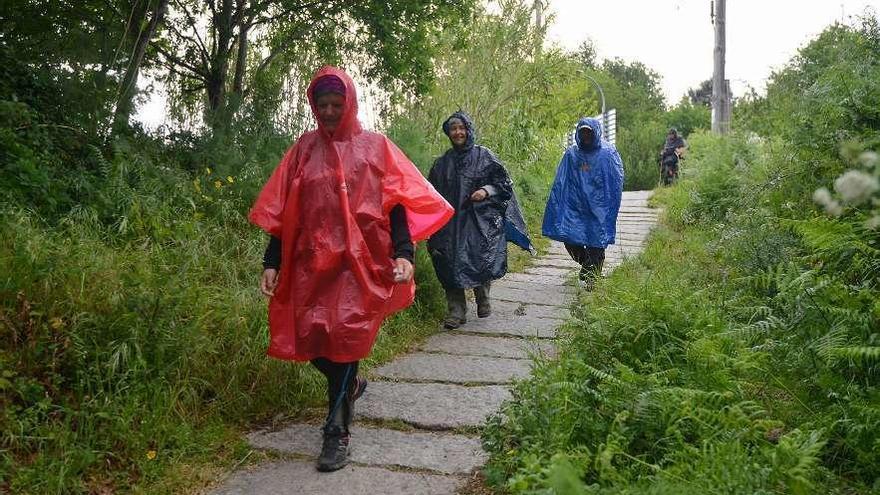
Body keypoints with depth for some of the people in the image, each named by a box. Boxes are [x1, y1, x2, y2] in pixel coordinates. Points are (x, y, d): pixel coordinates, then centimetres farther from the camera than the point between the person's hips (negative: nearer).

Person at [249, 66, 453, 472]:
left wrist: (403, 253, -14)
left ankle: (337, 431, 5)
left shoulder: (375, 147, 5)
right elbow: (281, 210, 9)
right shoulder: (304, 149, 11)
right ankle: (350, 384, 34)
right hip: (312, 260, 3)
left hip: (359, 260, -3)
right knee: (309, 339, 3)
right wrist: (271, 262, 3)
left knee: (344, 336, -8)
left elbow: (397, 203, -1)